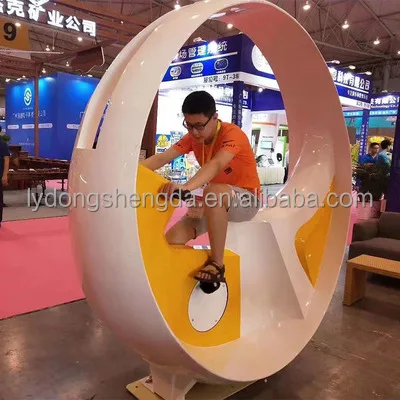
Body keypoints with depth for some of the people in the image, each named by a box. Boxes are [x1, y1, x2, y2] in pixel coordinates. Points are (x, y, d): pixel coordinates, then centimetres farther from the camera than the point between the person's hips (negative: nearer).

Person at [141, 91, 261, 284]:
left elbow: (216, 164, -41)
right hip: (215, 203, 6)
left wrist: (186, 187, -59)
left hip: (246, 200, -5)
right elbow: (162, 158, -16)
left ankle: (217, 263, -26)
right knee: (173, 239, -16)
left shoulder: (232, 134, -21)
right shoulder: (193, 137, -2)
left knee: (213, 193, -40)